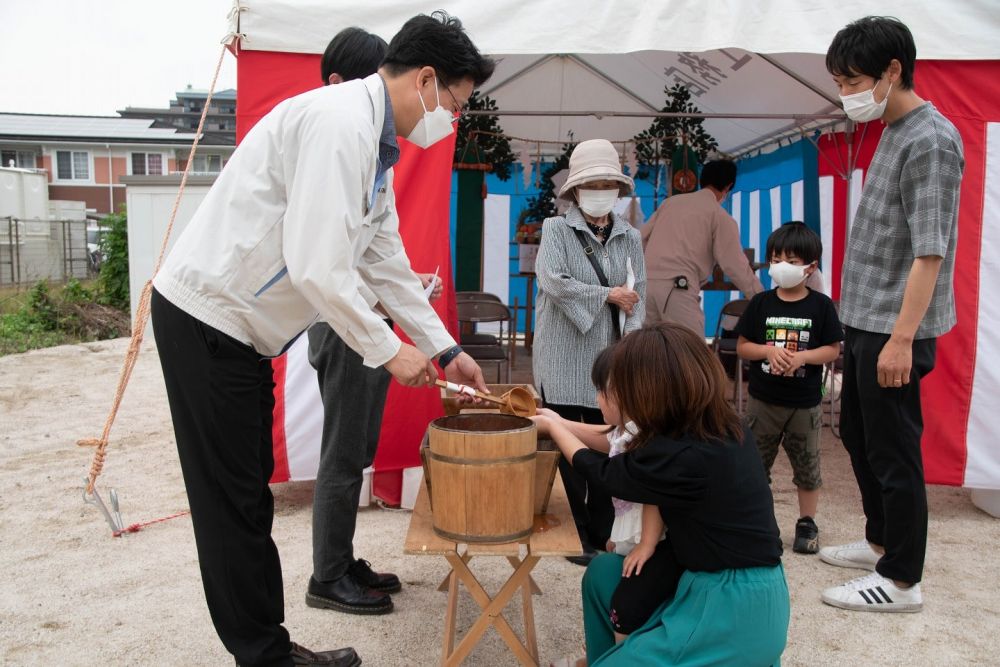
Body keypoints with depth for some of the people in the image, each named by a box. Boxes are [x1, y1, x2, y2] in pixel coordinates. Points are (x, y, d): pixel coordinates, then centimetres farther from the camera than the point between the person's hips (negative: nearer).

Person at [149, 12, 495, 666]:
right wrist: (388, 349, -14)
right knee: (235, 502, 1)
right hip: (207, 316, -10)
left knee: (248, 495, 15)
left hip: (242, 326, 10)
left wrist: (445, 349, 16)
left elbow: (387, 261, 16)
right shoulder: (341, 120, -21)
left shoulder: (375, 142, 11)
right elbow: (317, 266, -27)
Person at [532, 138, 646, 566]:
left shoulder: (630, 238, 11)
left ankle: (600, 535, 22)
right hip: (565, 361, -3)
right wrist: (607, 295, -11)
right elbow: (552, 281, -15)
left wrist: (632, 337, -9)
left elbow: (637, 294, 7)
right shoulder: (556, 230, 0)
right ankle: (574, 537, 17)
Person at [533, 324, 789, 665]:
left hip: (733, 609, -9)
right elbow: (626, 447, 13)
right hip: (738, 584, 9)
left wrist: (552, 428, 10)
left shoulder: (682, 457, -28)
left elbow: (601, 472, -6)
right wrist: (560, 423, 20)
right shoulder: (723, 427, -3)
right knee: (603, 571, 17)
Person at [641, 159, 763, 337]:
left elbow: (641, 239, 21)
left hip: (646, 283, 6)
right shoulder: (720, 216, 5)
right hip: (677, 288, -6)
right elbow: (735, 264, 1)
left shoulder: (671, 202, 21)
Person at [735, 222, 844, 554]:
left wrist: (802, 356, -19)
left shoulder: (821, 305, -4)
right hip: (763, 401, 1)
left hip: (805, 403, -1)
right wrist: (768, 351, -17)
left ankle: (806, 523, 28)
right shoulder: (760, 303, -1)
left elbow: (833, 349, -3)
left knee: (807, 467, 12)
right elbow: (742, 346, 1)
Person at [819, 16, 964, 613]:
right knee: (858, 436, 19)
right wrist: (865, 327, 18)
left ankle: (902, 581, 15)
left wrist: (902, 337, -24)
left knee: (893, 452, 0)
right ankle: (881, 543, 36)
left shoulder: (930, 140, -16)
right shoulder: (892, 133, 13)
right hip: (864, 319, 10)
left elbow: (930, 251, -21)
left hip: (893, 329, -10)